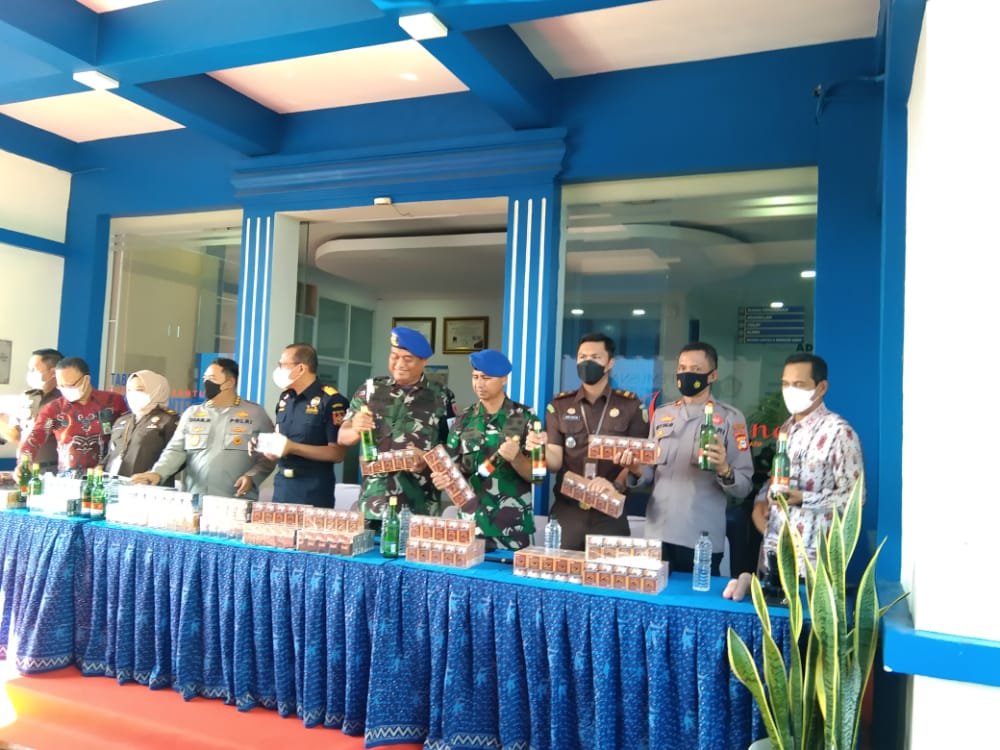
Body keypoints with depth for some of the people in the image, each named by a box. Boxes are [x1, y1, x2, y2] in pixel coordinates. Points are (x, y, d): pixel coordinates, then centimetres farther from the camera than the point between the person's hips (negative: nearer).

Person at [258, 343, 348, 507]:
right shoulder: (285, 398, 12)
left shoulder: (330, 401, -12)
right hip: (282, 486, 7)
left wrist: (294, 448, -20)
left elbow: (337, 453, -16)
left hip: (314, 491, -7)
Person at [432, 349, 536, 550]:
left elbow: (536, 474, -3)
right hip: (471, 525, 2)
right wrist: (442, 478, -13)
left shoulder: (525, 418, -3)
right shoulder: (464, 420, 5)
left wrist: (516, 458, -22)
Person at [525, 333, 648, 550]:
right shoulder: (559, 406, 7)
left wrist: (616, 485, -17)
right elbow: (555, 462, 1)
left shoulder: (630, 405, 3)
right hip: (566, 511, 1)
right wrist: (542, 447, -21)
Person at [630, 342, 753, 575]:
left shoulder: (731, 418, 0)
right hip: (658, 534, 4)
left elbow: (744, 486, -4)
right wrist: (637, 470, -6)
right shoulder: (661, 415, 12)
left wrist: (724, 470, -23)